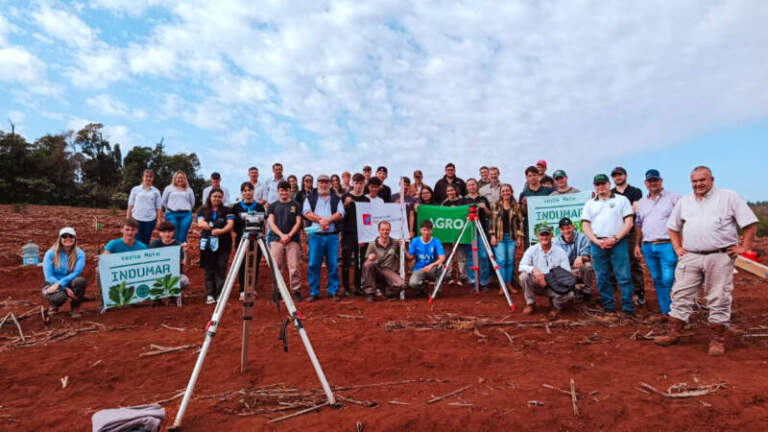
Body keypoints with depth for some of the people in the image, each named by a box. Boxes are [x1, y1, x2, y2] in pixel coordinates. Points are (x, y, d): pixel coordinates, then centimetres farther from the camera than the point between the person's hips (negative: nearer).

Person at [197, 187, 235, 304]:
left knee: (221, 269, -4)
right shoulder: (203, 210, 14)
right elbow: (200, 223, -2)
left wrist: (221, 231, -21)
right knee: (209, 269, -1)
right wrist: (213, 228, -17)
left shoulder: (227, 210, 11)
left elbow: (230, 225, -2)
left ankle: (220, 294, -1)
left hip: (223, 243, -1)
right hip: (207, 243, 1)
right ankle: (210, 295, 4)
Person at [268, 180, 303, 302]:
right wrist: (281, 235, -9)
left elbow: (298, 223, 4)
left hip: (293, 240, -1)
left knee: (294, 267, -5)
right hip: (276, 240, 2)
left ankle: (296, 291, 1)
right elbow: (271, 223, 5)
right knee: (276, 267, 1)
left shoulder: (296, 205, 9)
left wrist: (289, 235, -10)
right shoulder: (273, 206, 13)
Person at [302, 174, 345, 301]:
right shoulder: (310, 198, 15)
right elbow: (307, 213, -1)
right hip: (316, 235, 0)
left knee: (333, 264, 0)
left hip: (332, 235, 1)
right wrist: (321, 220, -11)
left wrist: (328, 219, -14)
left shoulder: (336, 199, 16)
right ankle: (314, 292, 6)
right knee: (313, 264, -2)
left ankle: (333, 291, 9)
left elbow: (340, 214, 2)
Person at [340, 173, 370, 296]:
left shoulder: (366, 200, 10)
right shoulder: (345, 197, 3)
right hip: (348, 234, -2)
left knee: (360, 262, 5)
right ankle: (346, 288, 6)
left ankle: (358, 286, 15)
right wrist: (346, 204, -18)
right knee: (346, 262, -1)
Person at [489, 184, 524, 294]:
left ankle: (509, 284, 15)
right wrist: (492, 235, -3)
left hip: (512, 237, 1)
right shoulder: (496, 206, 6)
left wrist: (519, 236, 0)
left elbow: (520, 222, 6)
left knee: (510, 261, 4)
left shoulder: (516, 206, 7)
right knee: (501, 260, -5)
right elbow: (492, 221, 4)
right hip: (499, 237, -1)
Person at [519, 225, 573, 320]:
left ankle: (556, 306, 7)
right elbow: (521, 266, -13)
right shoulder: (532, 250, -2)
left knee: (569, 294, -30)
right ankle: (530, 304, -4)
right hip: (536, 285, 1)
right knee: (524, 276, -28)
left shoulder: (560, 252, -2)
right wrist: (534, 269, -34)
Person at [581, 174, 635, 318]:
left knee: (624, 277, -6)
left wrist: (615, 239, -11)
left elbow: (628, 222, 1)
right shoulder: (590, 203, 16)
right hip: (597, 244, 3)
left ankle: (628, 309, 1)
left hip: (618, 243, -2)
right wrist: (597, 241, -6)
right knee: (602, 278, 5)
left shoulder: (621, 200, 9)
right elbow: (585, 225, 9)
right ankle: (609, 309, 14)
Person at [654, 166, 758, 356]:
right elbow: (673, 227, 24)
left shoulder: (729, 197, 3)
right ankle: (674, 333, 12)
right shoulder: (684, 201, 15)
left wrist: (744, 247, -4)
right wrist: (677, 248, 13)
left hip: (720, 257, -3)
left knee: (719, 299, 1)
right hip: (690, 257, 4)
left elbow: (750, 223, 1)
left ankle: (717, 340, 10)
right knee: (681, 296, 3)